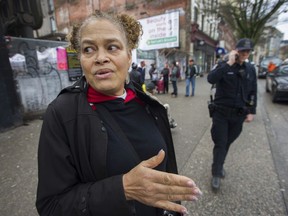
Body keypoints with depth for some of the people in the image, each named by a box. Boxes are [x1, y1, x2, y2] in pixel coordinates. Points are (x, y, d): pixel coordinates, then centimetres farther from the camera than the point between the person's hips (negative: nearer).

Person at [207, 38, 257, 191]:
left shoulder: (251, 69, 7)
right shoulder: (224, 66, -6)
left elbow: (253, 92, 11)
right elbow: (211, 79, -26)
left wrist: (251, 111, 6)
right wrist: (229, 63, -25)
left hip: (239, 114, 4)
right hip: (221, 112, -4)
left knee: (227, 143, 16)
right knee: (220, 144, 1)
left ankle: (219, 165, 38)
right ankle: (216, 174, 15)